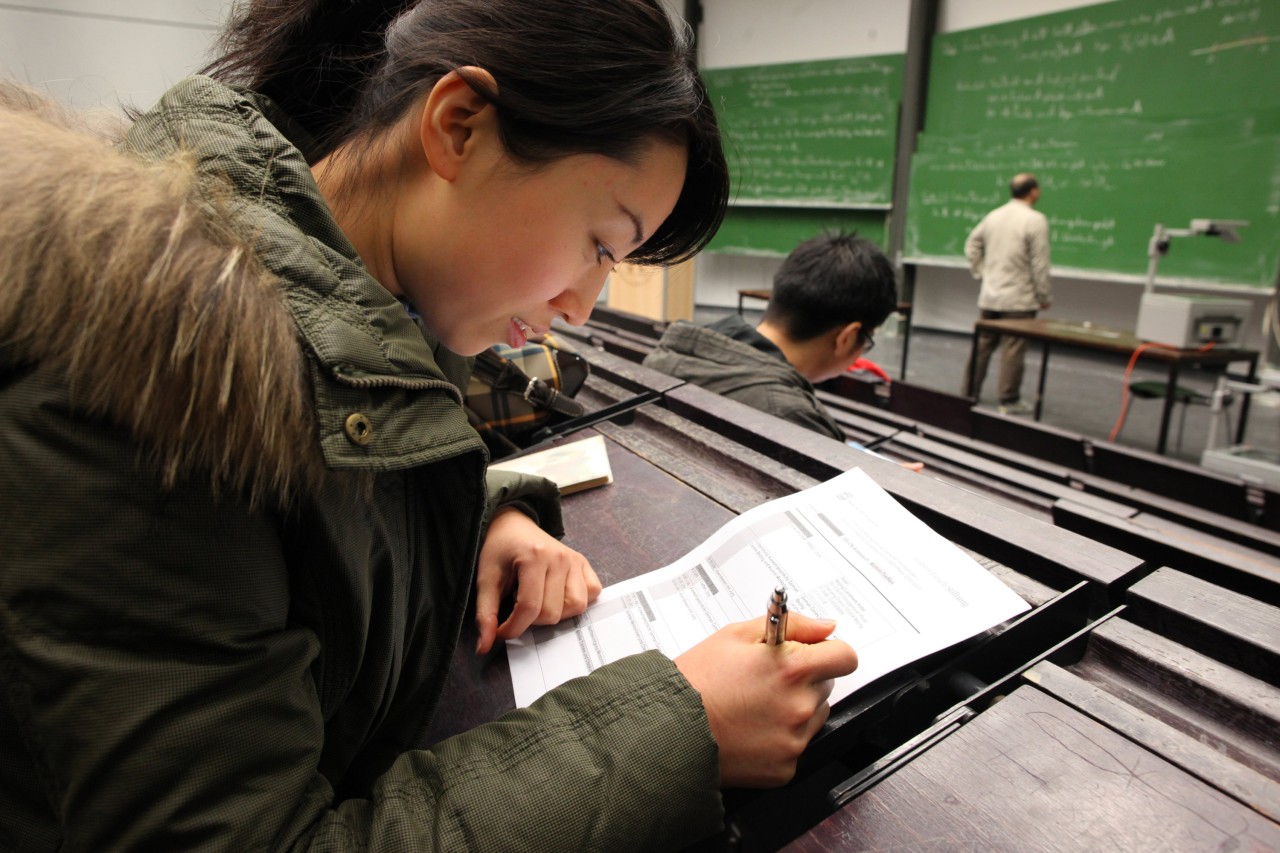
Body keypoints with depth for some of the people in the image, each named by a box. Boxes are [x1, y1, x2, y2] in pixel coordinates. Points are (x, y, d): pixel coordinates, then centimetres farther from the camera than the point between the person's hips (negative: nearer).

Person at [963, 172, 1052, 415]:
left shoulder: (993, 215, 8)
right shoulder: (1035, 220, -12)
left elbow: (972, 245, 16)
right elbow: (1039, 263, -11)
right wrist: (1044, 297, -3)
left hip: (989, 295, 6)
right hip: (1018, 299, -6)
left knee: (983, 343, 13)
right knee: (1013, 348, -1)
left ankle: (970, 392, 20)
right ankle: (1009, 400, 4)